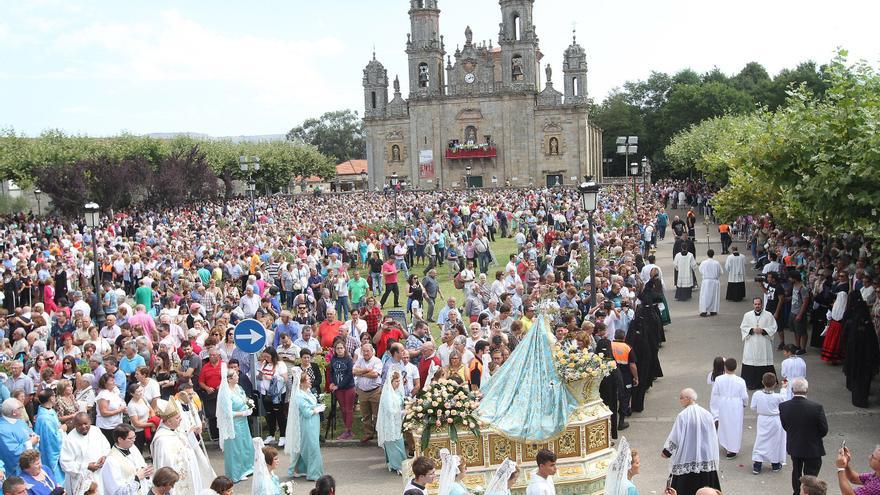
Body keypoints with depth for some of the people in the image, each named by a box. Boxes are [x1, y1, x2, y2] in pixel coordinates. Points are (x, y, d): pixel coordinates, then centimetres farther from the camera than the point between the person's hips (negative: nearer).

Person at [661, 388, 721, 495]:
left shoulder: (683, 416, -14)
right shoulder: (707, 414, -1)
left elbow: (675, 437, -9)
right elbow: (714, 436, 6)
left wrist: (666, 451, 6)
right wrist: (713, 459, 16)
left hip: (687, 458, -4)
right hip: (706, 460, 4)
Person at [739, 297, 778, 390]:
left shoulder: (768, 315, -1)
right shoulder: (747, 315, 4)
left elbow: (773, 328, 0)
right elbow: (743, 327, 5)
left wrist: (763, 330, -14)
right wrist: (752, 330, -11)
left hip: (764, 344, -1)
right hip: (751, 343, 1)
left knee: (765, 361, 0)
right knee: (750, 362, 0)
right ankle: (751, 382, 8)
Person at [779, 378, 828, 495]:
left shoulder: (783, 406, -18)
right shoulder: (817, 407, -27)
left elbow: (785, 426, -4)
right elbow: (824, 430, -14)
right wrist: (814, 436, 6)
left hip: (793, 447, 4)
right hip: (812, 448, -4)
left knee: (796, 471, 26)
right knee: (810, 476, 11)